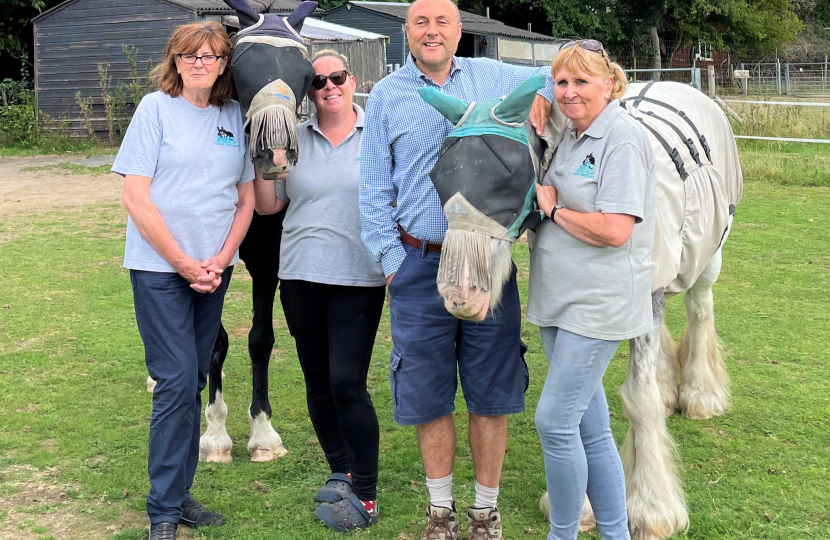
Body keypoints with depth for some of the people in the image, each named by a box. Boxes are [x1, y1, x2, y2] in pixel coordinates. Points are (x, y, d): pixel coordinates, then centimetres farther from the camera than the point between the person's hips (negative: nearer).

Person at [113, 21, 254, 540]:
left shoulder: (235, 115, 7)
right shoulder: (156, 108, -5)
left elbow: (246, 198, 10)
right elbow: (136, 196, -10)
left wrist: (220, 260, -5)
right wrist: (184, 263, -12)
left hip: (214, 269, 5)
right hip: (160, 267, -5)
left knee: (194, 382, 10)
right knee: (177, 382, -7)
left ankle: (179, 494, 20)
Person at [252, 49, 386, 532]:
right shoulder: (294, 140, 8)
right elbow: (268, 205, 10)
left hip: (358, 279, -4)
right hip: (301, 276, 4)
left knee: (348, 384, -10)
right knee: (318, 383, 11)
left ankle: (365, 497, 1)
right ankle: (341, 472, 29)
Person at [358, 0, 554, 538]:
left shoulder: (492, 78, 7)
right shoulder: (386, 96, 4)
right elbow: (374, 190, 5)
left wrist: (543, 98, -2)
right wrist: (391, 259, -2)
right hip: (419, 266, 0)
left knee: (491, 393, 7)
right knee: (428, 394, 8)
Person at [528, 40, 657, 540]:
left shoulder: (623, 138, -15)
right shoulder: (571, 135, 11)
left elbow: (614, 231, -24)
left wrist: (554, 208, -12)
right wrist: (544, 203, 1)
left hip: (598, 302, -9)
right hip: (559, 298, 9)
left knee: (555, 421, -7)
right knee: (591, 427, 14)